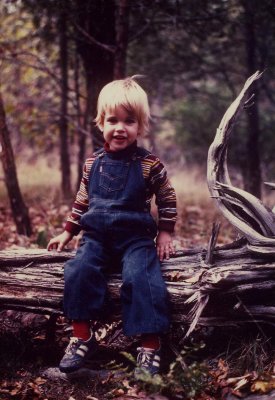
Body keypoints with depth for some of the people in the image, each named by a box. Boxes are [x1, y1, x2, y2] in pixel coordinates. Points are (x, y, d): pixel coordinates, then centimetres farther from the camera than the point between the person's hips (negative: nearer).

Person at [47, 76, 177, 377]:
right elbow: (82, 200, 18)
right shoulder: (93, 163, 7)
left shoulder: (149, 164, -3)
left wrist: (165, 233, 2)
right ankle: (82, 337, -10)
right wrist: (68, 231, 17)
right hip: (97, 235, 3)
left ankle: (150, 346, -15)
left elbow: (167, 198, 8)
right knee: (79, 270, -23)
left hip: (136, 237, -3)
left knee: (140, 277, -26)